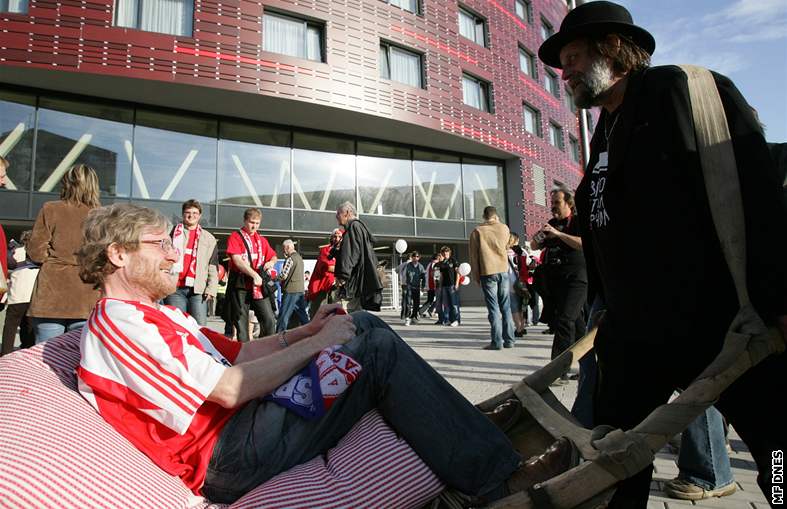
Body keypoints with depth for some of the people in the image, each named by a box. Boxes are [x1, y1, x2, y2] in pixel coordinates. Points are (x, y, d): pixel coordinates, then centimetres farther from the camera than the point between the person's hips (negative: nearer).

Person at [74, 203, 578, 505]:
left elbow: (234, 351, 15)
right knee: (378, 351, -18)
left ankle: (453, 417, 10)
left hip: (246, 419, 10)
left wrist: (306, 330, 3)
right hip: (231, 455, -10)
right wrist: (317, 342, -15)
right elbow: (230, 388, -23)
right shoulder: (118, 322, -14)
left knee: (366, 325, 6)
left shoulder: (159, 316, 21)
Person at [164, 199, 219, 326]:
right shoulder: (173, 233, 13)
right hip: (175, 288, 0)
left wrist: (211, 289, -1)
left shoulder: (209, 238, 14)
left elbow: (213, 267, 10)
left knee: (200, 326, -3)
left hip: (198, 289, 0)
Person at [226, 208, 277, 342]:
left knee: (269, 320, -4)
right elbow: (237, 260, -12)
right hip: (240, 285, -4)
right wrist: (254, 275, -20)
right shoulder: (235, 236, 0)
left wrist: (271, 262, 1)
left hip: (259, 285, 4)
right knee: (241, 322, 1)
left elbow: (274, 256, 26)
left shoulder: (262, 240, 16)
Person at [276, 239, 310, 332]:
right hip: (300, 290, 8)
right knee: (303, 315, 11)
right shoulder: (299, 258, 15)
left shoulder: (290, 258, -11)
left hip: (290, 290, -8)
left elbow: (283, 275, -16)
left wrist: (274, 278, 1)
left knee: (284, 316, -3)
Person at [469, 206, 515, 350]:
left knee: (493, 308, -1)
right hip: (503, 270, 2)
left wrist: (475, 276, 6)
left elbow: (473, 256, 0)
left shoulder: (477, 231, 0)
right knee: (506, 307, 9)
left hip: (487, 272, -2)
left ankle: (497, 342, -3)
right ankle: (509, 340, 11)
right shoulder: (504, 228, 6)